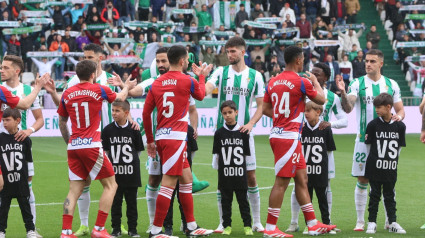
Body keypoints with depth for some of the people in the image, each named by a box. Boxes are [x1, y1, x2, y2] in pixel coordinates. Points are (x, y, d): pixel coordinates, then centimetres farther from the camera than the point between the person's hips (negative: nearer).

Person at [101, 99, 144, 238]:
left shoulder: (133, 130, -2)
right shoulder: (108, 130, 1)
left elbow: (138, 151, 6)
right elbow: (105, 152, 7)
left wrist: (131, 159, -2)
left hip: (131, 174, -1)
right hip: (114, 173, 1)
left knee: (131, 202, 7)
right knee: (115, 202, 6)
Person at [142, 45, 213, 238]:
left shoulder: (157, 83, 8)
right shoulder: (187, 81, -7)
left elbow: (146, 112, 8)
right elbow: (201, 95, 16)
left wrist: (150, 140, 16)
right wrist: (202, 76, 34)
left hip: (161, 136, 8)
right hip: (176, 137, -8)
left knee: (186, 178, 18)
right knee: (169, 183, -7)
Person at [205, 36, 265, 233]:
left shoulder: (255, 75, 3)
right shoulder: (221, 72, 3)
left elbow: (261, 105, 6)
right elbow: (206, 90, -13)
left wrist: (251, 123, -9)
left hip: (244, 132, 0)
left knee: (251, 177, 2)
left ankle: (256, 222, 13)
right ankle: (223, 223, 10)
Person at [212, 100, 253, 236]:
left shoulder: (242, 132, 2)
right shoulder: (219, 133, 3)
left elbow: (246, 154, 6)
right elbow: (217, 155, 6)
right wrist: (219, 168, 1)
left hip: (240, 174, 0)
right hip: (224, 174, 0)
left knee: (243, 200, 4)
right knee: (226, 201, 6)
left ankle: (247, 225, 9)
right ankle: (227, 226, 13)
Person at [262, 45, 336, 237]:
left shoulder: (273, 82, 9)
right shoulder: (301, 82, -12)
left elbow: (265, 109, 13)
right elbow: (321, 100, 2)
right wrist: (315, 81, 18)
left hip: (277, 133, 9)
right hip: (289, 136, -9)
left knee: (302, 179, 13)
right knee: (281, 182, -5)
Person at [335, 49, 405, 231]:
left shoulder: (391, 84, 6)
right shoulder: (357, 84, 0)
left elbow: (400, 110, 12)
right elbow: (348, 108, -13)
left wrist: (399, 116, -11)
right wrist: (343, 93, -32)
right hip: (364, 139, -1)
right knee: (362, 180, 0)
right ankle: (360, 221, 8)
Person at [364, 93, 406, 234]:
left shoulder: (399, 126, -2)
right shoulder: (373, 124, -5)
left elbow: (400, 147, 6)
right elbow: (368, 143, 3)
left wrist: (393, 159, 4)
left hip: (391, 169, 1)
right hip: (375, 167, -1)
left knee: (390, 196, 9)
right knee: (375, 195, 4)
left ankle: (392, 222, 14)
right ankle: (372, 222, 10)